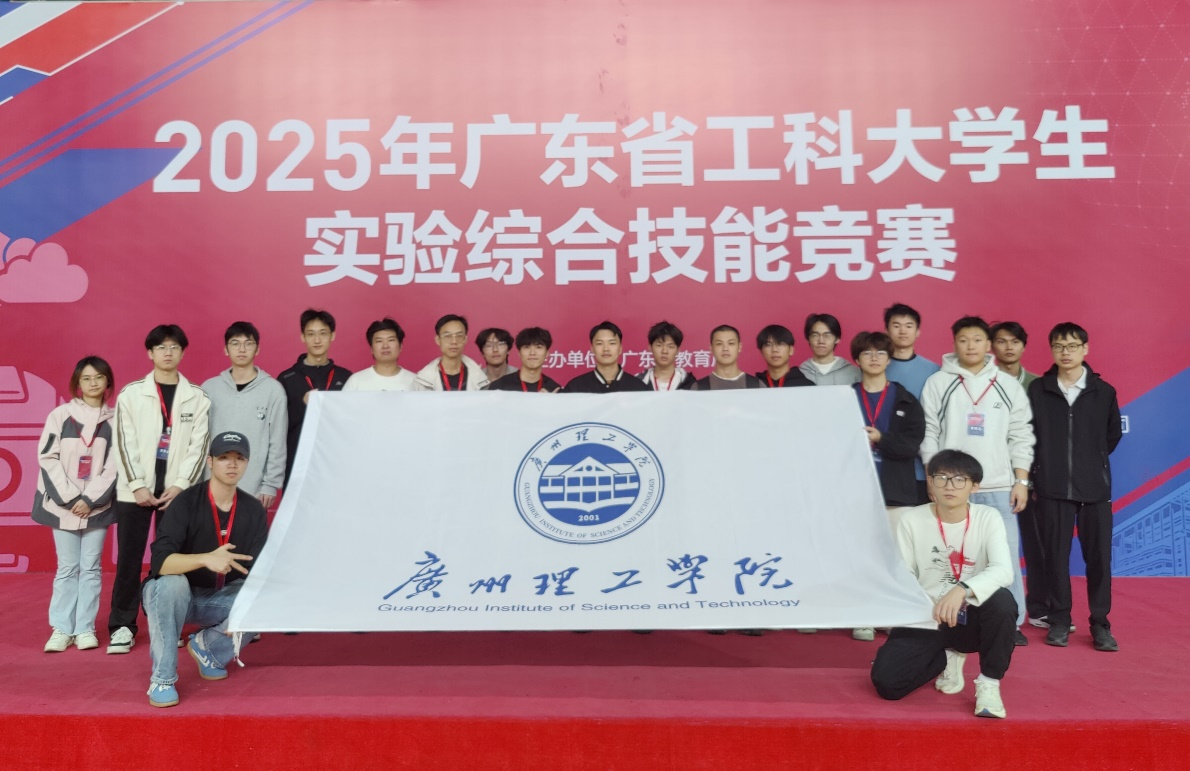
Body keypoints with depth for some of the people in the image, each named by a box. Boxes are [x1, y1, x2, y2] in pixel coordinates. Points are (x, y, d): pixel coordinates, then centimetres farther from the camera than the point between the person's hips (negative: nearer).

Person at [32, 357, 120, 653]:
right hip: (63, 504, 0)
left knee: (91, 567, 4)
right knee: (67, 568, 4)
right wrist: (69, 497, -9)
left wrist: (89, 499, -10)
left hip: (97, 506, 0)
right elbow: (48, 458, -3)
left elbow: (115, 465, -2)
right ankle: (62, 628, 11)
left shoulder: (115, 419, 1)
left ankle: (86, 628, 11)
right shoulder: (60, 415, 1)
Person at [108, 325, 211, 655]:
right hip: (135, 489, 0)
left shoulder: (197, 397, 5)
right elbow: (126, 444, -1)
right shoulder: (131, 394, 4)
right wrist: (138, 486, -9)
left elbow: (198, 445, 0)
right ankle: (122, 625, 12)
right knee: (129, 558, 2)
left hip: (177, 490, 0)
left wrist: (180, 485, -9)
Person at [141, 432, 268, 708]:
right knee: (172, 583, -36)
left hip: (220, 600, 4)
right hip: (174, 594, -3)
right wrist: (206, 559, -47)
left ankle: (207, 647, 7)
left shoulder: (253, 510, -5)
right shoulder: (187, 502, -17)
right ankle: (162, 679, -20)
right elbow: (160, 561, -29)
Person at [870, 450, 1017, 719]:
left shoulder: (988, 518, -8)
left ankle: (989, 684, -10)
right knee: (886, 681, -19)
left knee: (1002, 600, -35)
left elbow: (1003, 571, -25)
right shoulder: (913, 520, -6)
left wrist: (962, 589, -42)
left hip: (971, 618, -1)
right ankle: (948, 658, 15)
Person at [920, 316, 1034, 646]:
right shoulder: (937, 384, 4)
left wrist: (1021, 481, 2)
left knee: (1006, 556, 1)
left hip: (1000, 487, 1)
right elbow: (928, 435, 2)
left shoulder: (1009, 386, 9)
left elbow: (1020, 437, 8)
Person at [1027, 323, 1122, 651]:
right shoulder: (1037, 390, 1)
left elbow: (1113, 435, 15)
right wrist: (1040, 471, 5)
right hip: (1052, 488, -1)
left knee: (1099, 557, 3)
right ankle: (1058, 621, 15)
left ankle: (1100, 624, 14)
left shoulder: (1104, 391, 4)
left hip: (1095, 487, 1)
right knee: (1056, 556, 4)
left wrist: (1093, 462, 13)